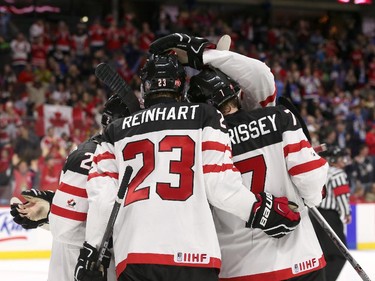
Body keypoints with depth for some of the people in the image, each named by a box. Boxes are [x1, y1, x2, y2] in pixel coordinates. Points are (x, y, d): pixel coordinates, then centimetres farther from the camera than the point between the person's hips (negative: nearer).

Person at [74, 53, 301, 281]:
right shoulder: (204, 117, 10)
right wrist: (259, 210, 10)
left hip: (132, 255, 3)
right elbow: (220, 183, 0)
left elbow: (101, 195, 11)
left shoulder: (117, 130, 18)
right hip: (191, 254, -2)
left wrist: (90, 249, 17)